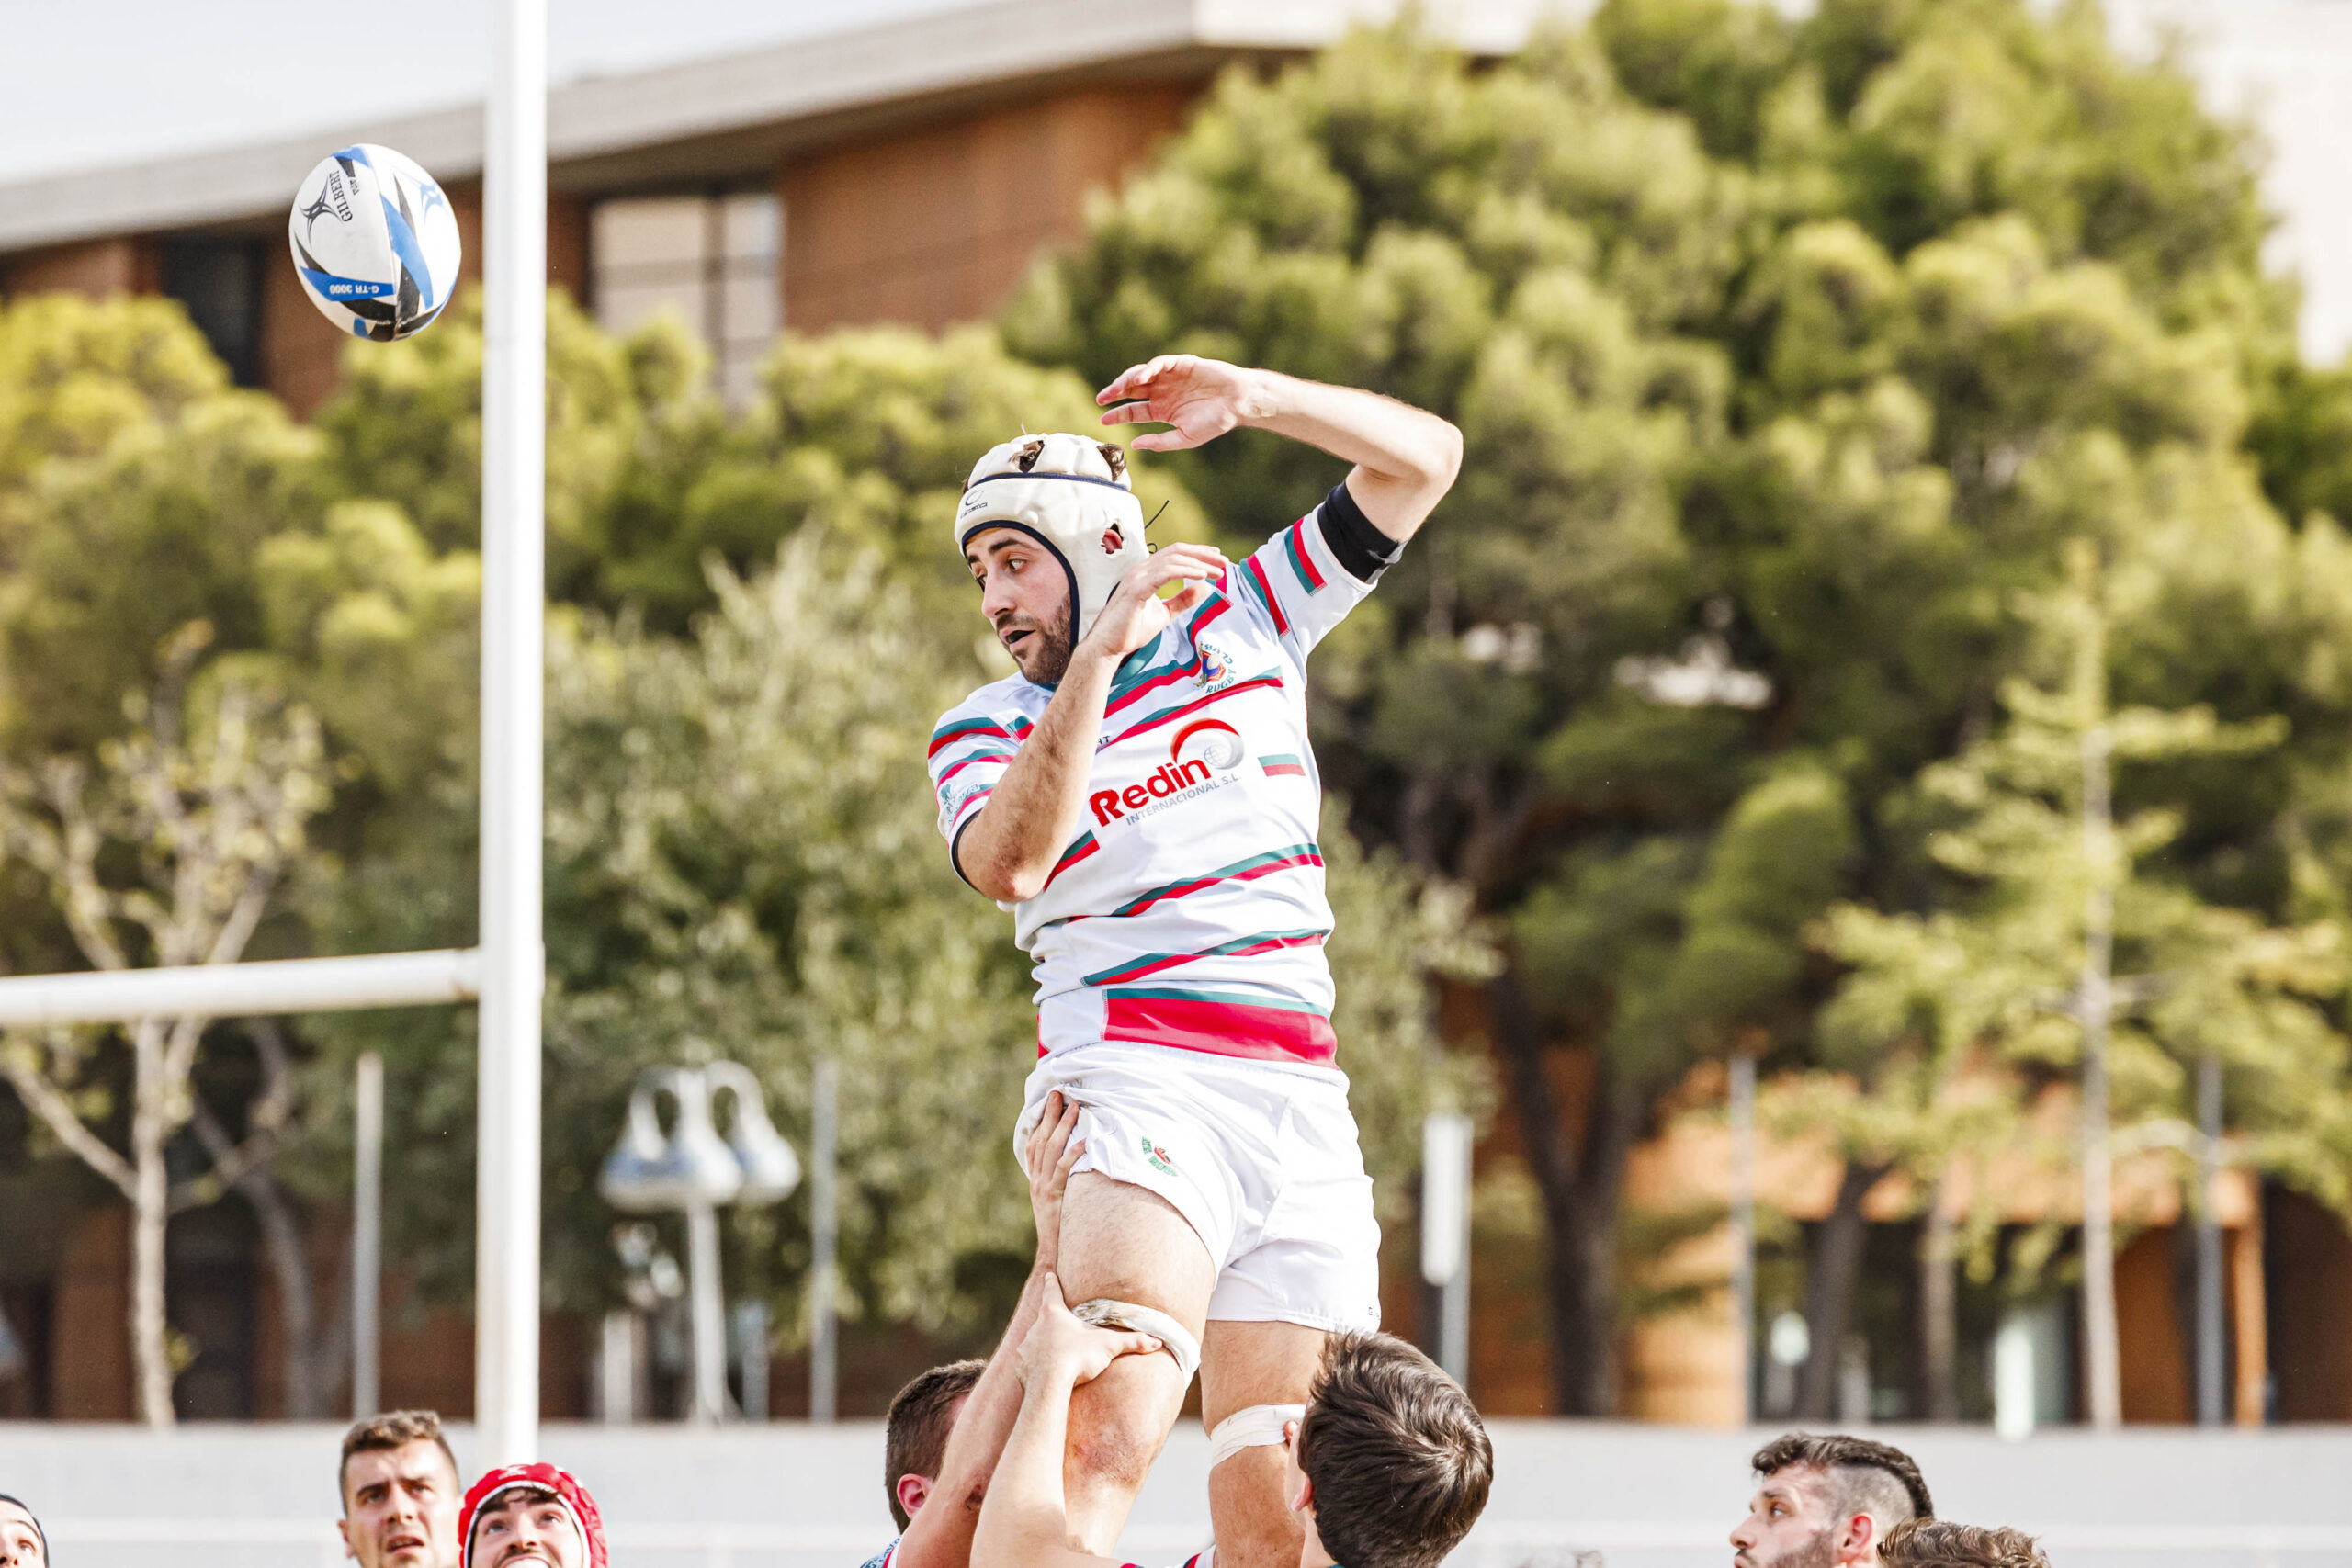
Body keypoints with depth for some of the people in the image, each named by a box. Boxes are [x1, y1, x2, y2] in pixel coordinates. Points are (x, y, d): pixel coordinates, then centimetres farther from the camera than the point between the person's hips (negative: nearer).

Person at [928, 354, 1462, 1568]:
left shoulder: (1243, 616, 16)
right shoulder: (984, 729, 11)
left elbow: (1422, 458, 13)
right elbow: (1010, 865, -12)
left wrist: (1249, 400, -1)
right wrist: (1102, 653, -16)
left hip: (1298, 1104, 3)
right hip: (1135, 1091, -3)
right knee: (1109, 1439, -29)